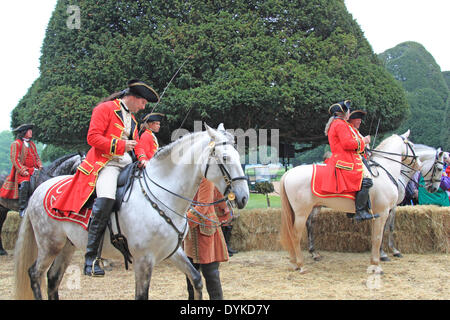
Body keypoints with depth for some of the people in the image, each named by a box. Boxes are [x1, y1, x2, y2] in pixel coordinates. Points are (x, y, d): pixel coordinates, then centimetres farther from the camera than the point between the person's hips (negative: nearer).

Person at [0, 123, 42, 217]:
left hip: (33, 170, 6)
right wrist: (23, 171, -16)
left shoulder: (32, 144, 20)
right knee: (24, 184, -29)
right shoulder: (16, 144, -1)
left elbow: (37, 157, 23)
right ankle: (22, 209, -24)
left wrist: (40, 166, 4)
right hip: (21, 171, -6)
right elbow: (14, 160, -8)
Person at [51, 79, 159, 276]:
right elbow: (93, 137, -9)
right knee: (106, 199, -32)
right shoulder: (106, 109, 0)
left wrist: (142, 158, 4)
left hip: (127, 164, 9)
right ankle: (91, 259, -32)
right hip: (106, 163, -9)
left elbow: (135, 144, 25)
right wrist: (120, 145, -17)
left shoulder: (132, 119, 25)